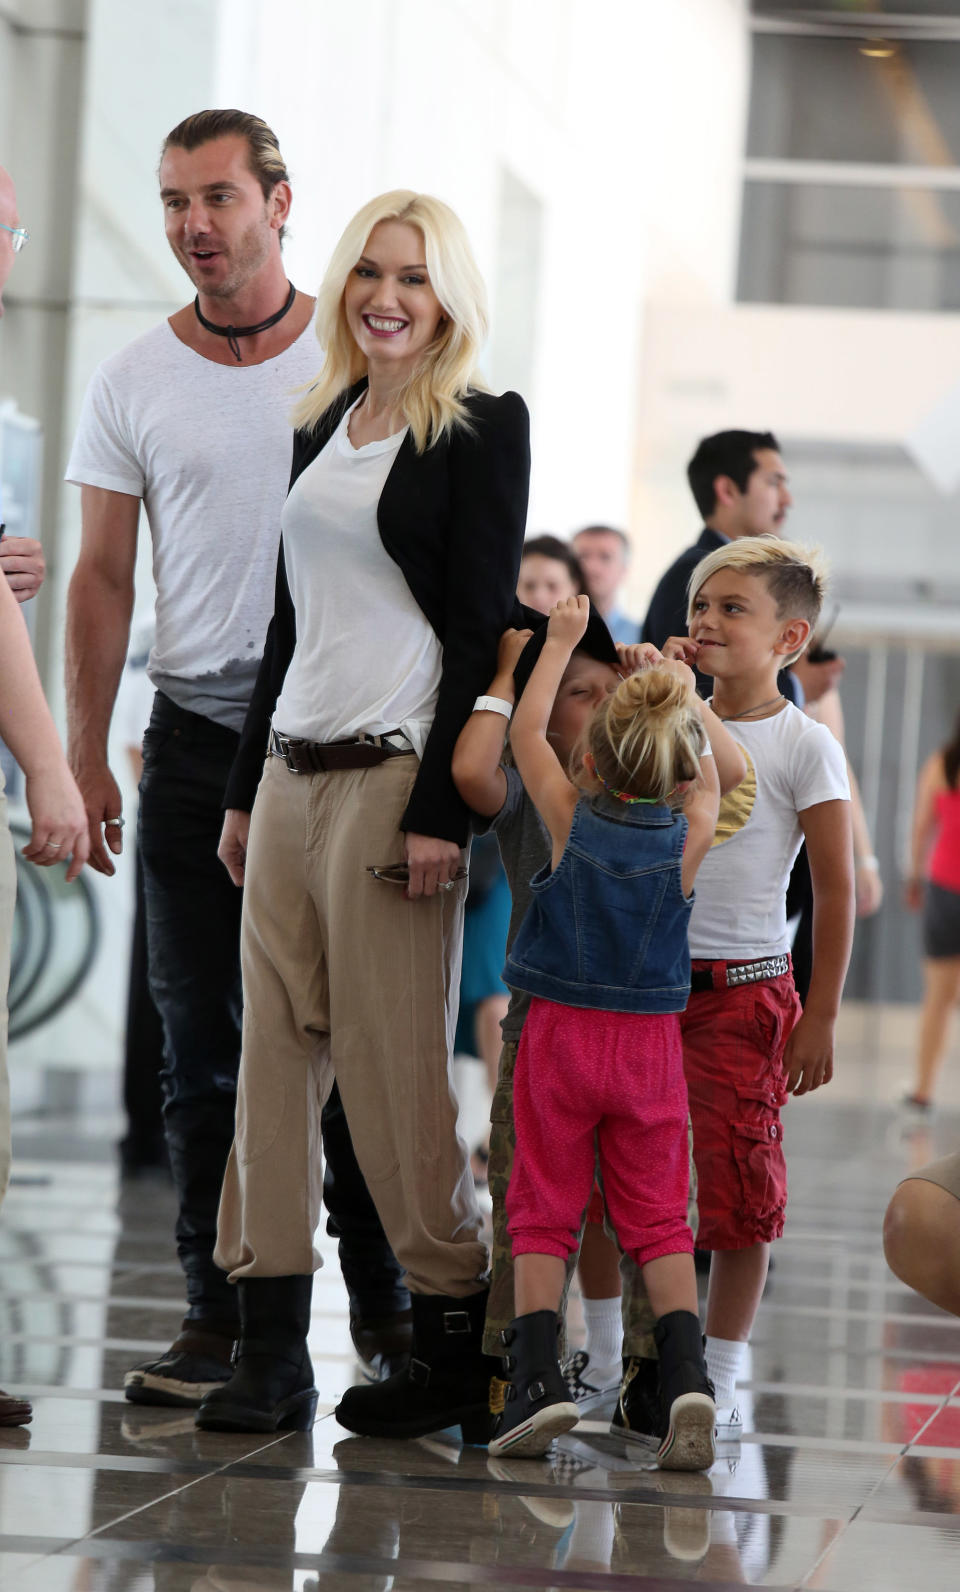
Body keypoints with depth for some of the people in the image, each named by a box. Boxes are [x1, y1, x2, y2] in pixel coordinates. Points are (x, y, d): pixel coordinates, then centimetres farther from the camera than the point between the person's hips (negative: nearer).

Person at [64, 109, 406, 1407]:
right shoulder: (134, 383, 7)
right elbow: (104, 579, 8)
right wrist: (84, 758, 2)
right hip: (198, 735, 2)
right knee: (202, 1043, 3)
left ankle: (387, 1308, 7)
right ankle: (220, 1319, 8)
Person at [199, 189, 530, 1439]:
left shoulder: (482, 428, -5)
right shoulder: (322, 424, 16)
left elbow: (480, 630, -11)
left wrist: (440, 810, -17)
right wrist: (245, 790, 17)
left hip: (395, 774, -7)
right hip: (291, 771, 7)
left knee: (395, 1065, -6)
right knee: (274, 1049, 4)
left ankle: (455, 1331, 4)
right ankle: (269, 1346, 7)